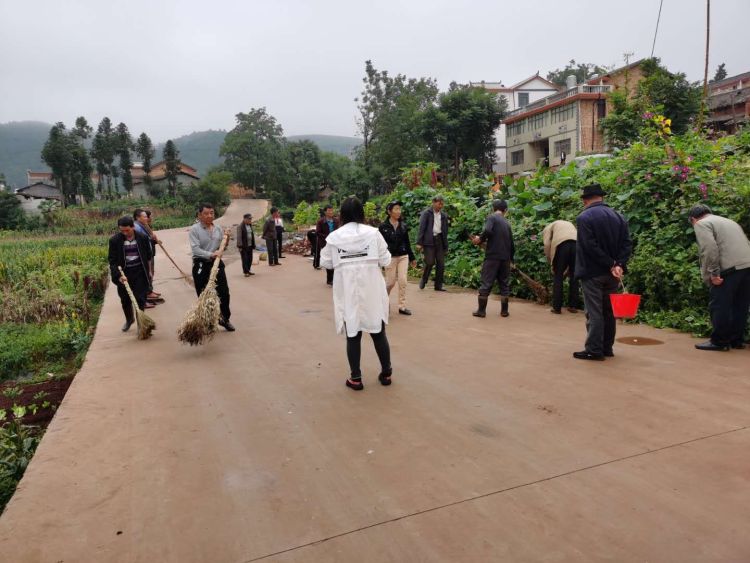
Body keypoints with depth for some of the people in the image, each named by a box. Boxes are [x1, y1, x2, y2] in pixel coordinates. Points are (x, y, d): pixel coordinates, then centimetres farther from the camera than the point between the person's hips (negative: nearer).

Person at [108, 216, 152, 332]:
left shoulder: (143, 238, -6)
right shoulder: (114, 240, -8)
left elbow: (148, 255, 8)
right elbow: (113, 261, -9)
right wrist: (119, 275, -20)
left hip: (139, 272, -1)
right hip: (124, 273, 1)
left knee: (140, 298, -2)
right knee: (125, 299, 13)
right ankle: (129, 319, 37)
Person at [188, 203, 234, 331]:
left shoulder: (218, 229, 8)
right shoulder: (194, 230, -8)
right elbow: (195, 249, -19)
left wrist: (226, 237, -1)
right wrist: (211, 254, -31)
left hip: (217, 263, 4)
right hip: (201, 265, -4)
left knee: (224, 292, 4)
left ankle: (225, 319, 21)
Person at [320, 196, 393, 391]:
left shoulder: (334, 237, -4)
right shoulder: (373, 233, -7)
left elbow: (326, 263, 5)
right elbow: (386, 261, -4)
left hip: (347, 293, 0)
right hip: (371, 291, 0)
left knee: (353, 335, 9)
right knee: (378, 332, 14)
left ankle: (356, 378, 13)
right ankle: (386, 373, 24)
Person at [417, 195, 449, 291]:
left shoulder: (444, 215, 13)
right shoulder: (426, 213, -1)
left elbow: (445, 231, 16)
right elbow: (421, 228, -6)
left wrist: (446, 246, 12)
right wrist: (419, 243, -13)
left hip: (439, 240, 5)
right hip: (429, 240, -5)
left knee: (441, 264, 2)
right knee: (430, 262, -9)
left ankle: (438, 285, 10)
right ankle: (424, 280, 16)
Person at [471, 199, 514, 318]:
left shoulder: (492, 218, -3)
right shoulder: (506, 222, 15)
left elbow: (488, 231, -24)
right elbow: (511, 243, 17)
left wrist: (480, 239, -6)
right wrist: (511, 258, 28)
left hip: (492, 256, -5)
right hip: (505, 258, 5)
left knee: (486, 284, 0)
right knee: (504, 284, 12)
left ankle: (481, 310, 2)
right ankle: (504, 310, 14)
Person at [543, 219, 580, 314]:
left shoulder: (548, 227, 26)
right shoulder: (569, 224, 41)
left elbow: (547, 244, 7)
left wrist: (551, 264, 14)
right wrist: (567, 269, 34)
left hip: (561, 244, -4)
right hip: (577, 243, 4)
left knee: (558, 276, 8)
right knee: (573, 275, 16)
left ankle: (557, 307, 9)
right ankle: (573, 306, 19)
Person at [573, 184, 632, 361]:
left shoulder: (584, 218, -11)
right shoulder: (618, 216, 9)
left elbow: (590, 246, -19)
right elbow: (626, 243, 0)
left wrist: (611, 265, -14)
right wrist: (619, 265, -9)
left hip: (592, 272, -6)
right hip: (611, 273, 6)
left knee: (594, 312, -2)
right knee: (608, 311, 14)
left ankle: (594, 350, 1)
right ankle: (607, 347, 21)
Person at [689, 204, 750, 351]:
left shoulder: (701, 224, 4)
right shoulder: (728, 221, 30)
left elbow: (709, 249, -13)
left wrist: (713, 273, -13)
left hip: (730, 268, -8)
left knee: (719, 306, 0)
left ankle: (719, 341, 4)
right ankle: (737, 340, 22)